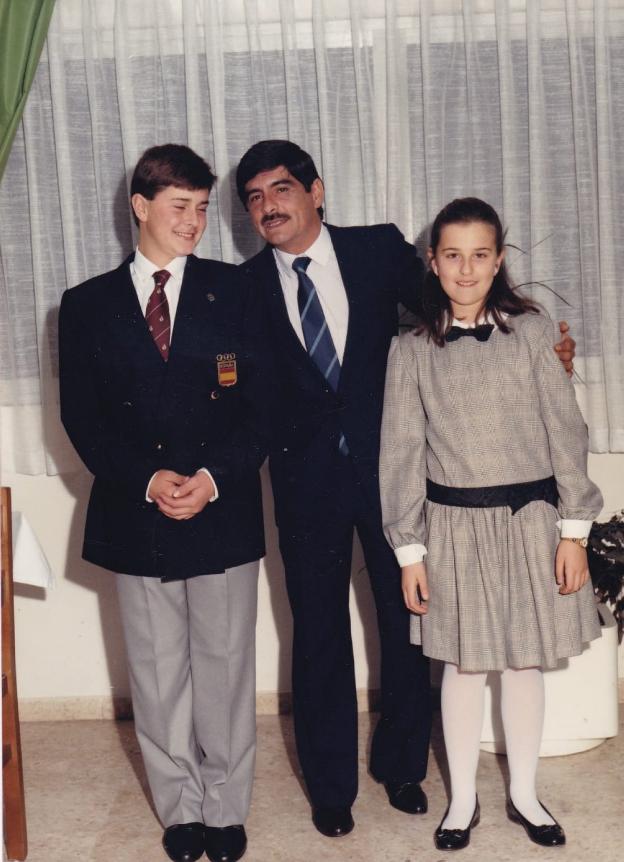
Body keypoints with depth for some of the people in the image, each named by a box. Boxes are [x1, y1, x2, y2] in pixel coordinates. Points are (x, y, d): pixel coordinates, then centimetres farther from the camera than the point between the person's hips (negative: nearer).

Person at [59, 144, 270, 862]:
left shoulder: (232, 291, 4)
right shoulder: (88, 305, 5)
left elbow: (260, 401, 0)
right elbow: (81, 417, 0)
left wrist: (213, 476, -13)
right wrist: (149, 479, -13)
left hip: (224, 511, 0)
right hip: (137, 515, 1)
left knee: (224, 667, 8)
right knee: (157, 674, 10)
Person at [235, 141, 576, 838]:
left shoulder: (381, 250, 0)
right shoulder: (247, 285, 1)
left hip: (387, 465, 0)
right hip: (305, 477, 0)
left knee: (405, 621, 10)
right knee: (320, 633, 9)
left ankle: (401, 766, 33)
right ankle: (330, 785, 27)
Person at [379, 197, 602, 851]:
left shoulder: (531, 331, -2)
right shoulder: (412, 351, -1)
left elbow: (565, 432, -1)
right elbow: (401, 452, 0)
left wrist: (574, 530, -4)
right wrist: (409, 552, -2)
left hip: (530, 520, 1)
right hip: (454, 526, 0)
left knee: (525, 660, 13)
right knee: (463, 664, 10)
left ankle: (524, 793, 31)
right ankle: (463, 800, 27)